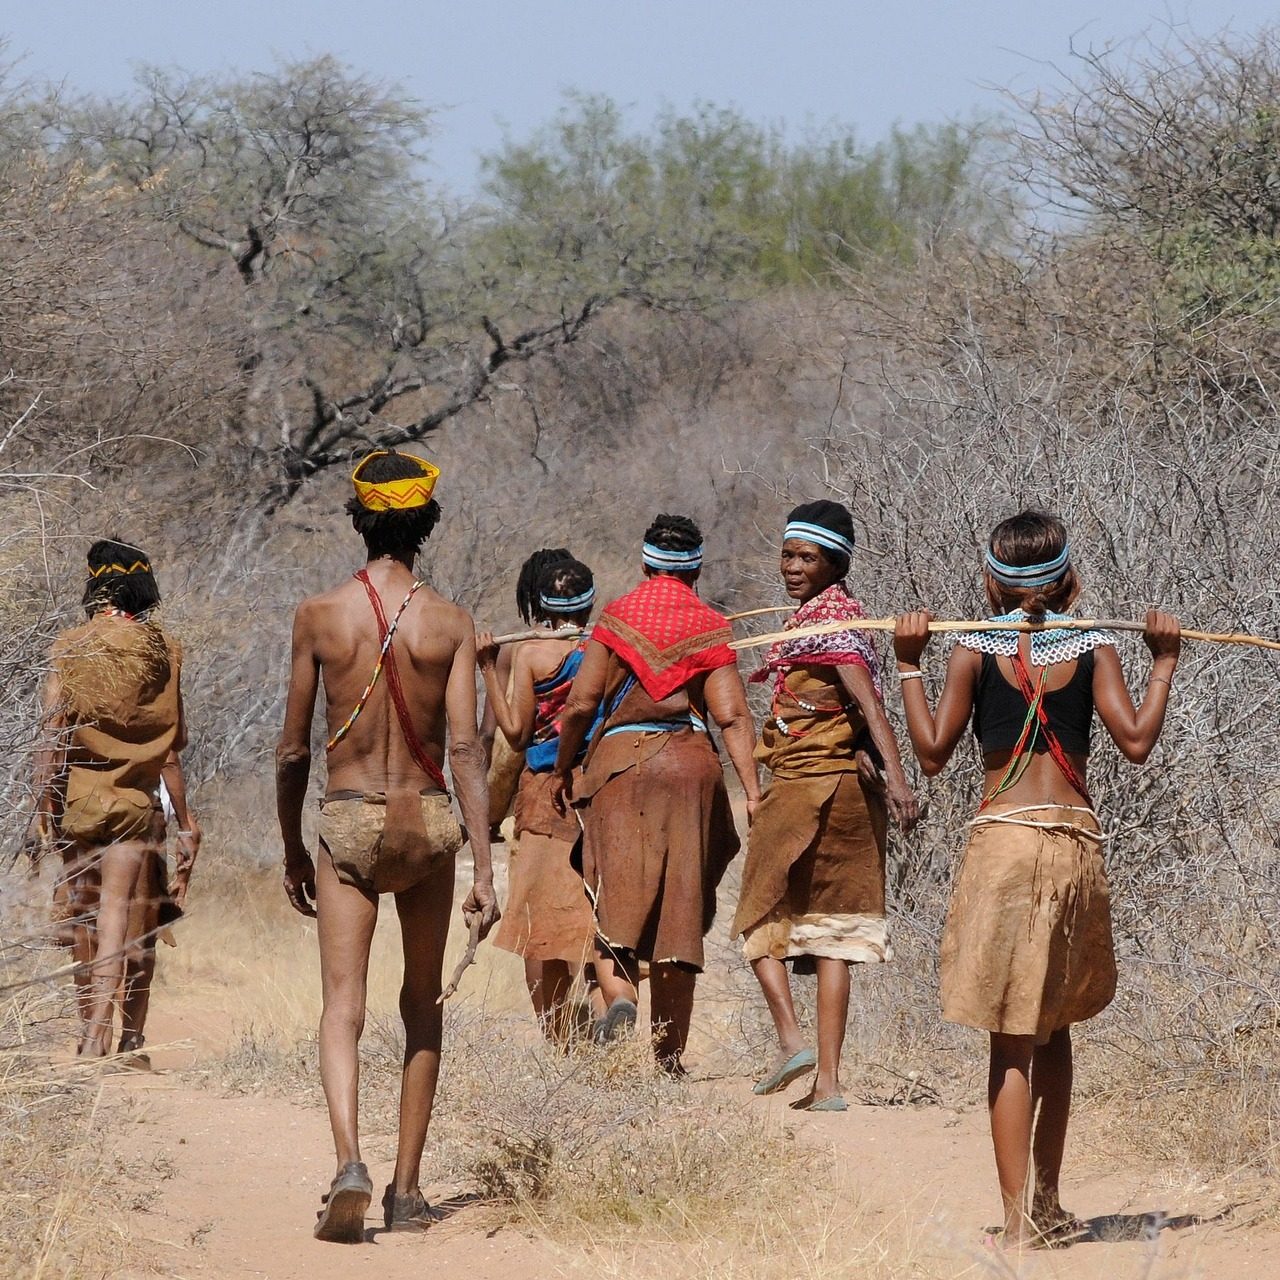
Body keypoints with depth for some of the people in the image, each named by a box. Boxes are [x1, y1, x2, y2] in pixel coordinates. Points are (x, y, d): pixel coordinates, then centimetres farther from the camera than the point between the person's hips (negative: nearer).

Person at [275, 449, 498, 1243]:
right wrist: (484, 870, -13)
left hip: (347, 821, -1)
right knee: (422, 1005, 16)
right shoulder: (450, 624, -5)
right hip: (428, 819, 1)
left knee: (344, 1005, -5)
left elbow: (294, 750, 1)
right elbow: (465, 748, -12)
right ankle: (408, 1187, 18)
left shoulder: (320, 617, -3)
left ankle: (351, 1164, -28)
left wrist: (292, 850, 14)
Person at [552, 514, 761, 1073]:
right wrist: (753, 790, -7)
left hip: (619, 760, -1)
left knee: (616, 897, 1)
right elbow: (732, 714, -5)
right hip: (689, 765, 1)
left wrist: (563, 768, 12)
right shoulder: (710, 628, 5)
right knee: (680, 907, 6)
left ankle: (619, 997, -28)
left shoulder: (617, 617, 5)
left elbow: (581, 703, -1)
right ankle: (668, 1050, 8)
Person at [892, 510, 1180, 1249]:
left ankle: (1019, 1219, -10)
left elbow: (933, 752, 0)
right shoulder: (1092, 647, 2)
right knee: (1055, 1029, 18)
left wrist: (909, 665, 8)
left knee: (1012, 1038, -3)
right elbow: (1136, 741, -4)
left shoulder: (977, 649, -2)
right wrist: (1164, 663, 8)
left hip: (1004, 838, -2)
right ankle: (1048, 1204, 23)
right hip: (1079, 843, 2)